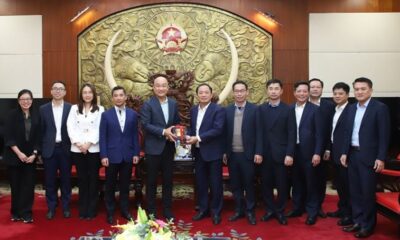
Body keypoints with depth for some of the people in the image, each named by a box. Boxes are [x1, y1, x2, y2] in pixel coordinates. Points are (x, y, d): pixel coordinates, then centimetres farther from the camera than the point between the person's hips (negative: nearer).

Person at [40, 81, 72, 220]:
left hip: (65, 148, -1)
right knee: (50, 180, 7)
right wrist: (41, 149, 0)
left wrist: (73, 146, -4)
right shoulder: (43, 109, 4)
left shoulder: (71, 108, 0)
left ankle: (66, 207, 20)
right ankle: (51, 208, 20)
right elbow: (41, 130, 4)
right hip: (49, 149, 1)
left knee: (66, 179, 8)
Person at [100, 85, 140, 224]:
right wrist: (103, 155, -9)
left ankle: (125, 210, 24)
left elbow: (135, 135, 6)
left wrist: (136, 153, 1)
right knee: (110, 186, 8)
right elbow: (102, 137, -2)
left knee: (125, 185, 11)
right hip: (112, 156, -1)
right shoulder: (106, 115, 0)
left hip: (128, 156, 1)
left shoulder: (133, 114, 5)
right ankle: (110, 213, 20)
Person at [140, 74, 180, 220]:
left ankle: (167, 210, 23)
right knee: (151, 181, 6)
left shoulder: (173, 103, 8)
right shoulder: (148, 104, -7)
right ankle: (151, 211, 19)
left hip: (168, 147, 5)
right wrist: (163, 132, -22)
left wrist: (174, 133, -6)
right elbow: (145, 125, -15)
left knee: (168, 180, 11)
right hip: (154, 147, -4)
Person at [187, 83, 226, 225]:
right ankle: (203, 209, 26)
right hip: (198, 152, 6)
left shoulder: (218, 110, -9)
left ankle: (216, 212, 17)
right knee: (200, 183, 13)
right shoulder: (193, 110, 11)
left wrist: (198, 138, -21)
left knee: (215, 183, 4)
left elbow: (218, 129, -20)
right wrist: (189, 137, -6)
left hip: (213, 152, -6)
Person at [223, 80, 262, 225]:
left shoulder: (254, 109, -3)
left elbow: (258, 132, -6)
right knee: (235, 185, 11)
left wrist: (258, 152, -10)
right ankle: (238, 210, 24)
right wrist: (224, 152, 2)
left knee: (249, 184, 6)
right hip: (232, 154, 3)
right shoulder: (227, 110, 6)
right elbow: (225, 132, 5)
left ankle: (250, 211, 18)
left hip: (248, 154, -3)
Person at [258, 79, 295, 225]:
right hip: (264, 153, 2)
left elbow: (291, 134, -4)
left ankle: (280, 211, 20)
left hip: (281, 153, -2)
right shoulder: (260, 109, 6)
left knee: (282, 184, 5)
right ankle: (270, 209, 22)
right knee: (266, 183, 8)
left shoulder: (287, 110, 0)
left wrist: (289, 154, -11)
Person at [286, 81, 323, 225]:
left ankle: (312, 212, 17)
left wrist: (317, 153, -13)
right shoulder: (289, 109, 5)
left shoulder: (314, 109, -5)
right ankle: (297, 208, 27)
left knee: (311, 183, 6)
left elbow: (318, 133, -7)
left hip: (308, 152, -3)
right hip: (293, 151, 4)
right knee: (297, 182, 14)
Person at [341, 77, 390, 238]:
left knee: (368, 192, 2)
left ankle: (368, 225, 15)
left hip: (369, 156, -6)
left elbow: (384, 135, -12)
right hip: (353, 155, 6)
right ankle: (358, 221, 25)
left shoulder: (380, 108, -8)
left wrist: (381, 158, -16)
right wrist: (345, 152, 7)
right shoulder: (352, 108, 11)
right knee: (355, 191, 12)